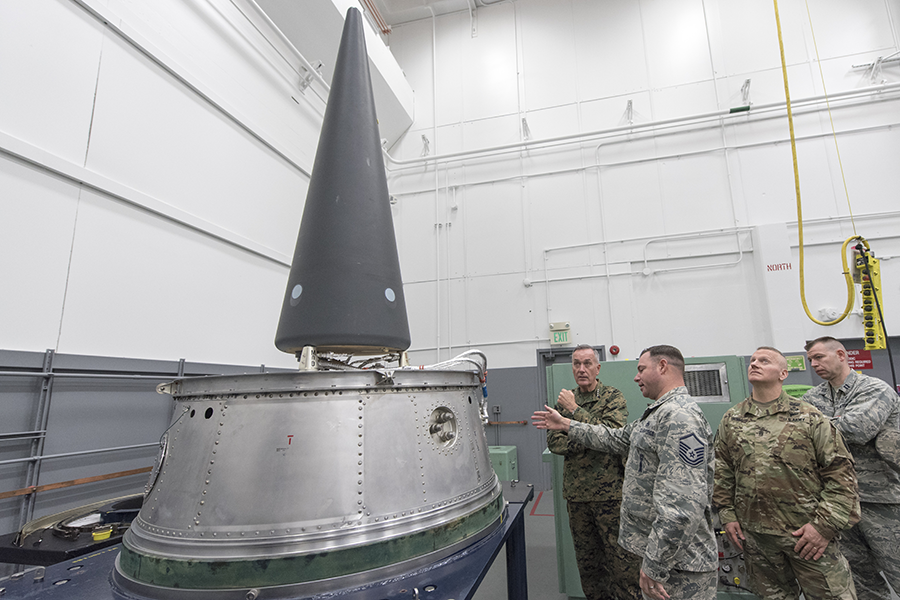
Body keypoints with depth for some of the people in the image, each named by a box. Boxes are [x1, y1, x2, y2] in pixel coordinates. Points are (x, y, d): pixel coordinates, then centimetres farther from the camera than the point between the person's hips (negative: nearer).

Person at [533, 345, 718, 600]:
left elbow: (684, 505, -30)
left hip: (679, 566, -10)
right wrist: (566, 424, 21)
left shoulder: (679, 417, -24)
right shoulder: (659, 413, 12)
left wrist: (654, 566, -25)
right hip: (659, 550, 10)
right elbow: (616, 438, 22)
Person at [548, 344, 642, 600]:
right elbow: (553, 441, 2)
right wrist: (587, 443, -14)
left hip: (610, 492, -4)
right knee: (586, 559, 17)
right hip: (576, 493, 4)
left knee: (621, 558, 2)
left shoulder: (613, 397, -5)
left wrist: (575, 410, -21)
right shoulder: (565, 400, 8)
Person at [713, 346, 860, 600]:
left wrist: (825, 524, -11)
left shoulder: (809, 417, -6)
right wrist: (727, 515, 4)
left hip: (808, 532, -2)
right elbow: (722, 473, 8)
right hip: (754, 534, 3)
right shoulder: (731, 420, 2)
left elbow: (840, 472, -6)